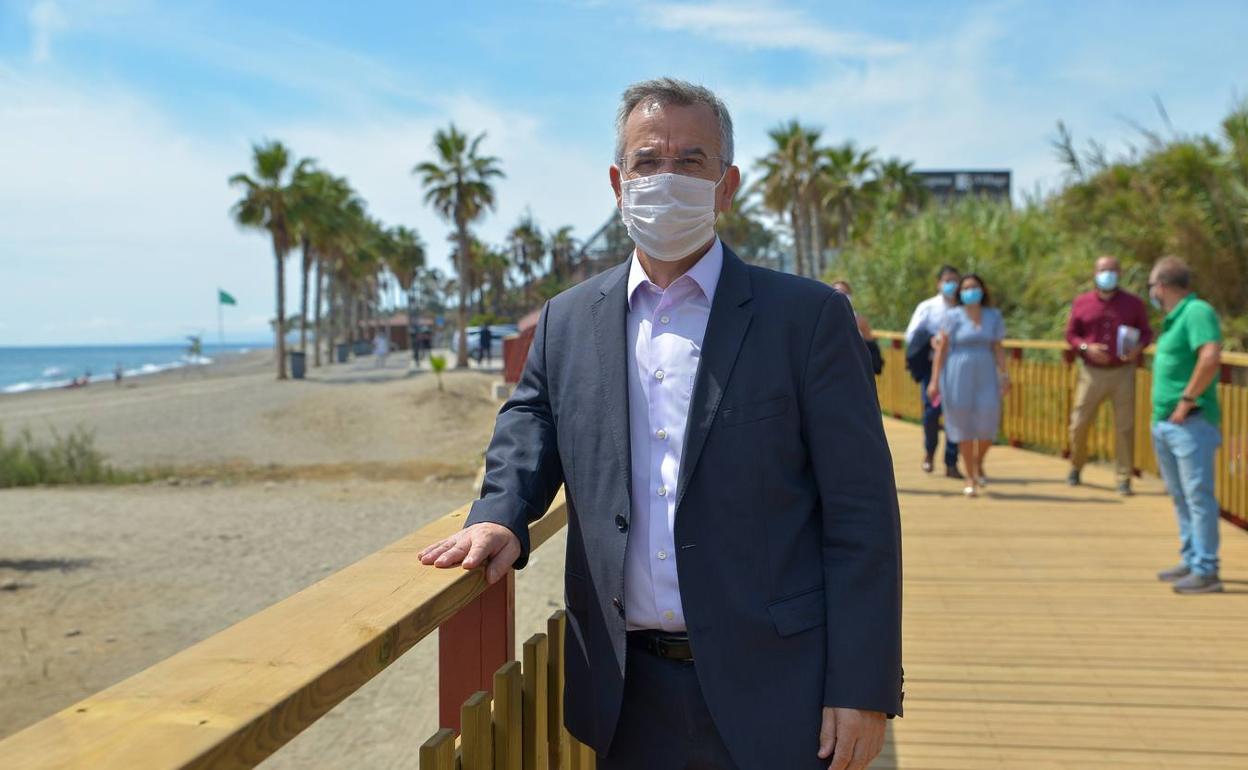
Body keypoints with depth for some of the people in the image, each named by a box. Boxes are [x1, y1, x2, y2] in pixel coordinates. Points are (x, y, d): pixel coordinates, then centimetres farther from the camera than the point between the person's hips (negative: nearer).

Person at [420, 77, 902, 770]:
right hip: (626, 695, 3)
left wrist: (862, 690, -11)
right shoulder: (566, 322, 7)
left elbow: (861, 515, -6)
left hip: (772, 691, -3)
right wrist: (499, 518, -11)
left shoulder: (808, 316, -4)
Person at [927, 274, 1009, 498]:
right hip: (958, 375, -2)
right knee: (964, 428, 1)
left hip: (985, 374, 2)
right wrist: (934, 380, -5)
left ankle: (979, 463, 25)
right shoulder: (953, 316, 0)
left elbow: (998, 348, 9)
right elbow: (942, 349, 0)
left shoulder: (993, 316, 8)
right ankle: (970, 478, 14)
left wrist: (1004, 374, -3)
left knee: (987, 423, -6)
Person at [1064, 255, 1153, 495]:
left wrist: (1139, 347, -12)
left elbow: (1146, 332, 9)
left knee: (1125, 426, -1)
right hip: (1092, 373, 1)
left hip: (1123, 372, 0)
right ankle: (1076, 467, 26)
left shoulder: (1134, 303, 3)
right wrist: (1086, 347, -12)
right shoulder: (1081, 302, 4)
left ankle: (1124, 478, 7)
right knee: (1079, 423, 3)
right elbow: (1070, 334, 8)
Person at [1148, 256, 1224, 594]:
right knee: (1181, 497, 15)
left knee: (1198, 495, -7)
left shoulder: (1197, 311, -13)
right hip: (1165, 423, 10)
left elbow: (1211, 358, -27)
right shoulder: (1174, 318, 16)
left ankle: (1206, 571, -5)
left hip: (1190, 422, -10)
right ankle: (1191, 562, 24)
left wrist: (1187, 400, -21)